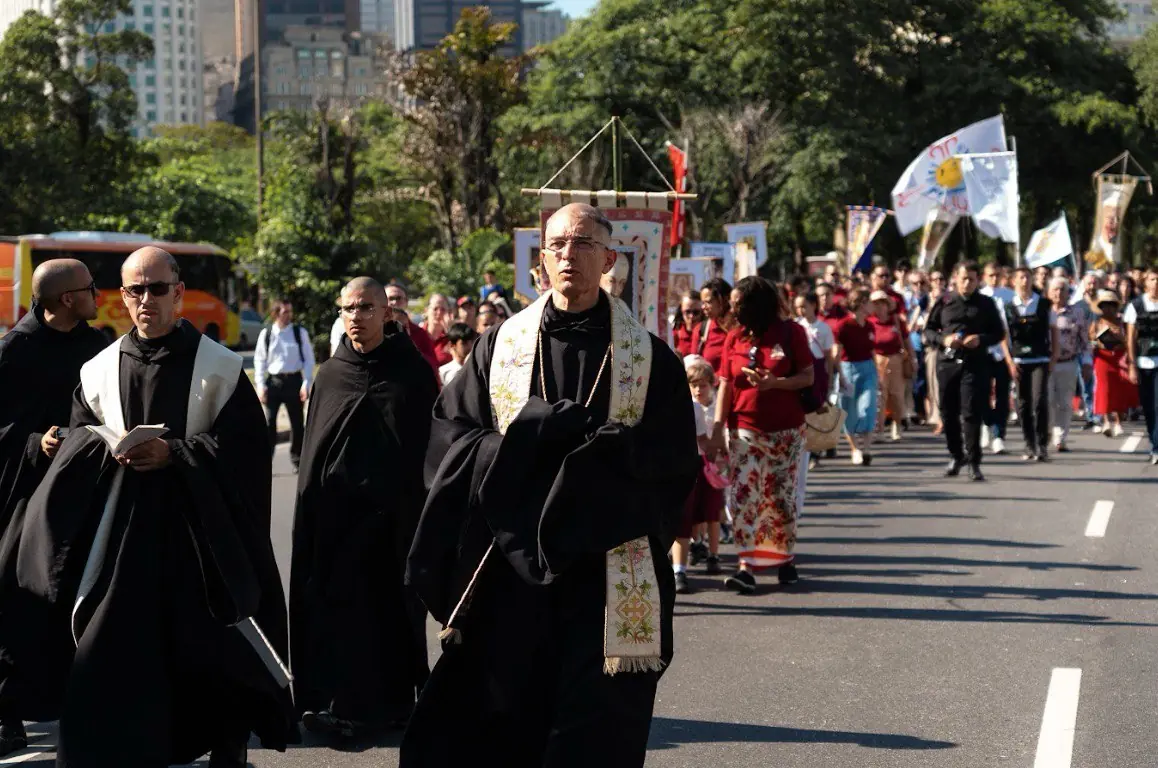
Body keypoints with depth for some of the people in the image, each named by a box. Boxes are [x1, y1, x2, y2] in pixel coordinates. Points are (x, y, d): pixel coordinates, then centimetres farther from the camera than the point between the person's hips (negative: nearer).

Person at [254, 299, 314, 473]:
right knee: (269, 422, -4)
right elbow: (259, 360, 4)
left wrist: (306, 383, -7)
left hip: (294, 380, 1)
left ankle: (297, 460, 21)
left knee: (297, 422, 8)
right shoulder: (266, 334, -1)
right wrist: (260, 385, -4)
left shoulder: (300, 333, -1)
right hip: (273, 380, 0)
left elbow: (308, 359, 1)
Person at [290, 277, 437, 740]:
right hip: (333, 510, 4)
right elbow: (313, 450, 12)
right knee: (336, 603, 1)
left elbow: (430, 442, -4)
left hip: (392, 508, -3)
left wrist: (422, 507, -10)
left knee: (387, 604, 1)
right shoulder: (330, 374, 9)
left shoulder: (412, 371, -2)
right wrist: (310, 510, 8)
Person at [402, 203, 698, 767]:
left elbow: (676, 460, -2)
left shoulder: (651, 358, 3)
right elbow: (449, 431, 3)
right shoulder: (500, 346, 8)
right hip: (511, 566, 1)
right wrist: (520, 446, -14)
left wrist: (599, 450, -16)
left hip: (608, 568, -1)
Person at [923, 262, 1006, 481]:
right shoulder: (944, 303, 9)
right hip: (947, 362, 2)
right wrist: (943, 339, -9)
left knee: (972, 413, -9)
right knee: (948, 412, 7)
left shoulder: (986, 304, 7)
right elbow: (928, 330, 11)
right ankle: (956, 455, 26)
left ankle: (973, 462, -3)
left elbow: (999, 332, 9)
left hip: (976, 364, -2)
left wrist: (981, 339, -11)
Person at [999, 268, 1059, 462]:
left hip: (1041, 360, -2)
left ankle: (1042, 446, -6)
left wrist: (1054, 359, 0)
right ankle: (1030, 447, 14)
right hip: (1018, 362, 2)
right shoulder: (1007, 307, 4)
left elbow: (1054, 332, 6)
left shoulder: (1046, 305, 2)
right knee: (1023, 404, 5)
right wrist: (1010, 362, -3)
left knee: (1040, 401, -13)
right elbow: (1004, 337, 4)